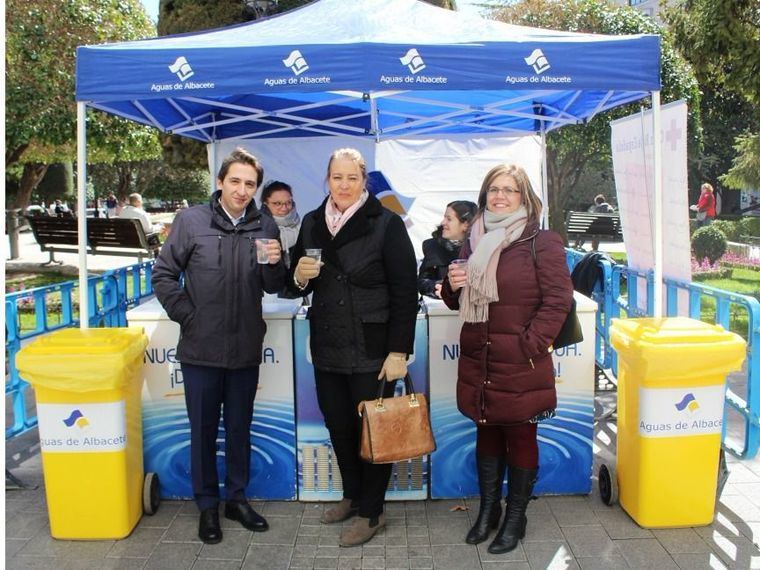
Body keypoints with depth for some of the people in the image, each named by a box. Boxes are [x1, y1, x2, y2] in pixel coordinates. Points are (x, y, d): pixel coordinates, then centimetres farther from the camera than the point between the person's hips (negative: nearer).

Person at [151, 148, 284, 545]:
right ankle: (207, 505, 26)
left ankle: (236, 498, 32)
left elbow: (274, 287, 4)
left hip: (246, 348, 2)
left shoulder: (265, 226, 1)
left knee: (239, 429, 15)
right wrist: (186, 315, -7)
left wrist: (274, 264, -16)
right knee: (203, 431, 10)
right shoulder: (191, 220, -5)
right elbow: (163, 274, 0)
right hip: (201, 348, -2)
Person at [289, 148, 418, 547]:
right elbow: (298, 285, 15)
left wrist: (399, 351, -15)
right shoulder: (312, 223, 7)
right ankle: (352, 495, 37)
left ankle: (370, 511, 24)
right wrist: (300, 276, -9)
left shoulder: (386, 224, -9)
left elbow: (405, 292, -11)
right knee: (338, 426, 15)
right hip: (328, 346, 5)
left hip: (372, 349, -5)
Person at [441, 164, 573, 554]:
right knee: (487, 432, 16)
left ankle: (515, 517, 24)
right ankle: (488, 509, 32)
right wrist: (453, 285, -3)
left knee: (520, 436, 8)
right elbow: (458, 302, 20)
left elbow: (557, 300, -10)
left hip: (520, 365, -5)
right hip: (478, 361, 5)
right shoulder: (474, 242, 12)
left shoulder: (542, 243, -6)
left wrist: (530, 345, -15)